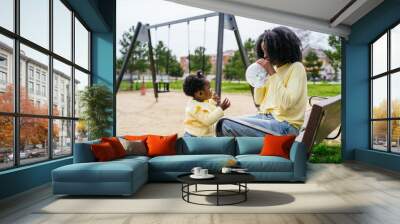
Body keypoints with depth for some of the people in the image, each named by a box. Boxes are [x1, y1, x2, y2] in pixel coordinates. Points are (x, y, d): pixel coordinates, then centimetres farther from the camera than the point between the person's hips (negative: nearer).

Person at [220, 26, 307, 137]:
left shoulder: (296, 68, -7)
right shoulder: (274, 69, 14)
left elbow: (286, 103, -21)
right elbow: (258, 101, 14)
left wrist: (272, 73, -15)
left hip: (284, 125, -8)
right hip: (265, 117, 8)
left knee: (228, 125, -22)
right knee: (223, 123, -7)